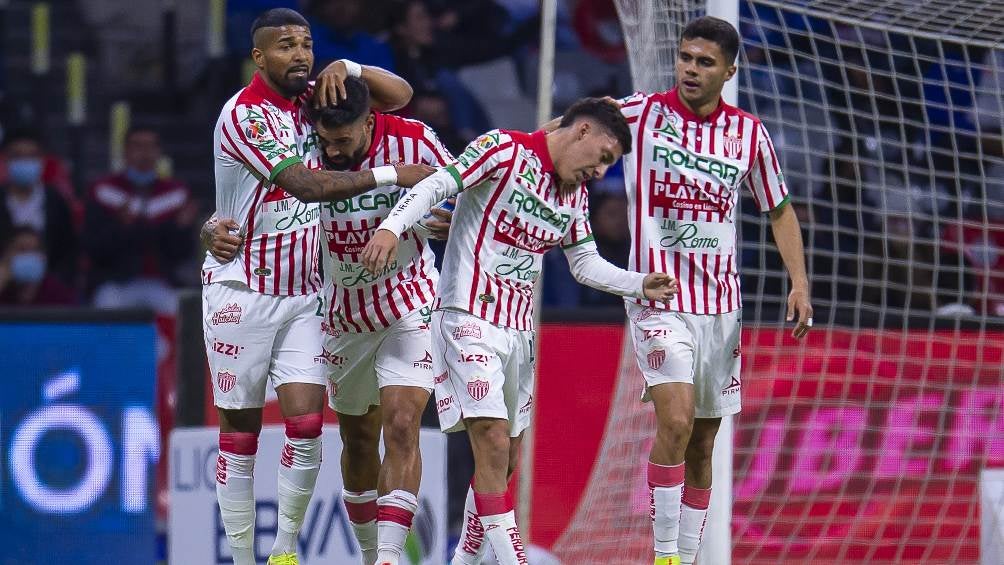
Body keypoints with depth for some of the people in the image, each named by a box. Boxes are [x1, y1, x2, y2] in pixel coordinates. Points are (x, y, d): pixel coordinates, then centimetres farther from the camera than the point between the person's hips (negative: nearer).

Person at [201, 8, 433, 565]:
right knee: (240, 434, 1)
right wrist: (390, 176, -25)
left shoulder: (313, 101, 5)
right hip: (242, 292, -5)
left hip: (303, 293, 5)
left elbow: (400, 94, 9)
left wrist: (349, 69, -9)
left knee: (307, 425, -7)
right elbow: (306, 184, -25)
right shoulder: (245, 114, -15)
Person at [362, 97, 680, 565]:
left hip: (519, 328, 8)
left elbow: (585, 264, 22)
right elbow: (436, 185, -18)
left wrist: (640, 285, 7)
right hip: (469, 318, -8)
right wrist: (392, 227, -34)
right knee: (493, 441, -17)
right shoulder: (504, 151, -9)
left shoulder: (575, 195, 13)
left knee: (506, 455, 11)